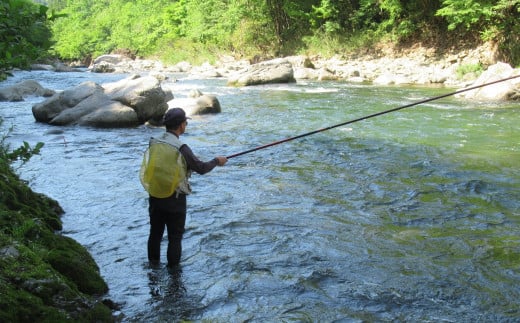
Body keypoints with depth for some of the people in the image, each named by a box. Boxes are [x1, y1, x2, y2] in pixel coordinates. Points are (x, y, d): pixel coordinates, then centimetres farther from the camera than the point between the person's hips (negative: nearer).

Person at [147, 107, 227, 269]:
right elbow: (201, 168, -11)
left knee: (155, 232, 19)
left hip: (155, 195, 6)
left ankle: (153, 264, 32)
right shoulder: (180, 148, -20)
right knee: (175, 237, 7)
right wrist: (216, 161, 6)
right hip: (174, 199, -6)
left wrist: (189, 164, 21)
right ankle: (173, 268, 16)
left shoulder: (154, 143, -1)